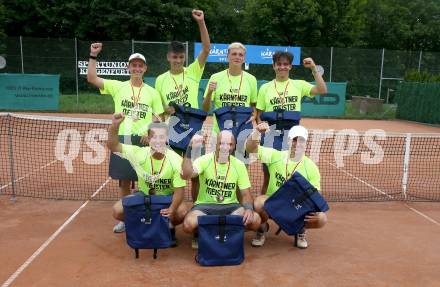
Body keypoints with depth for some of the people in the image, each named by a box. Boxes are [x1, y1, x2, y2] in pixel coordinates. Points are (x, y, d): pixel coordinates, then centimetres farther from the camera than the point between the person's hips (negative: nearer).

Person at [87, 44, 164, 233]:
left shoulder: (152, 92, 6)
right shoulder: (118, 86, 6)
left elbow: (158, 118, 8)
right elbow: (91, 78, 0)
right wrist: (93, 56, -7)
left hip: (144, 141, 0)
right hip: (122, 139, 1)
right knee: (124, 181, 9)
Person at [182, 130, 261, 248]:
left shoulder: (239, 165, -1)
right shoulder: (204, 160, -9)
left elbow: (246, 194, 0)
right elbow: (186, 175, -29)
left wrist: (249, 208, -22)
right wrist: (190, 150, -36)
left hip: (230, 206, 2)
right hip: (205, 205, -2)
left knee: (255, 220, -25)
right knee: (189, 224, -33)